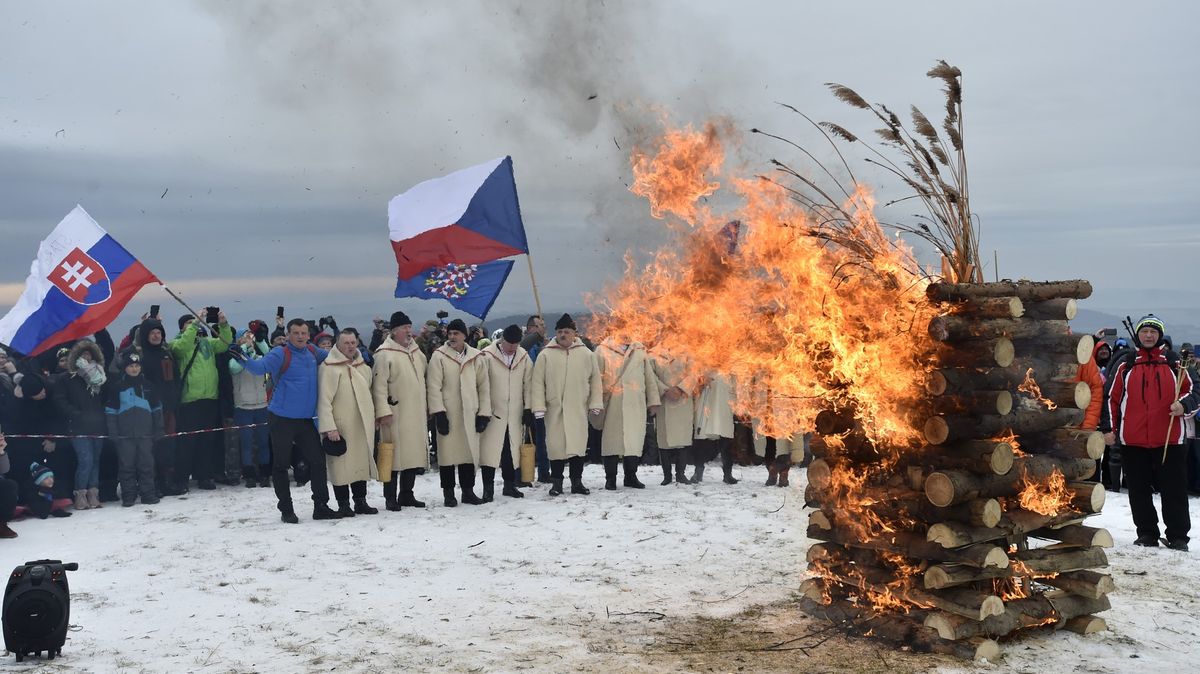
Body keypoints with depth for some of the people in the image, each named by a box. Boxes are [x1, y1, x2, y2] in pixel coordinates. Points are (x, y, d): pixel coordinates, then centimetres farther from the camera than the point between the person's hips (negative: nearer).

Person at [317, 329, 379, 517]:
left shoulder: (364, 366, 13)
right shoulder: (329, 367, -10)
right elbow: (324, 400, -14)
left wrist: (372, 418, 20)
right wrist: (329, 427, -20)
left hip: (363, 425, 7)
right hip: (341, 426, -7)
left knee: (362, 462, 11)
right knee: (342, 465, -3)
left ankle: (360, 502, 21)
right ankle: (343, 504, 7)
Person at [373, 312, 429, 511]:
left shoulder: (416, 351, 15)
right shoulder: (384, 354, -9)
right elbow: (379, 385, -13)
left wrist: (426, 408, 21)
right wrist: (383, 411, -19)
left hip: (416, 414, 7)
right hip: (395, 414, -7)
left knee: (413, 453, 11)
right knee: (394, 455, -4)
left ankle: (406, 494, 23)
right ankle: (390, 498, 5)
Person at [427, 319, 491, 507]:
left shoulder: (476, 357, 8)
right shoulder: (439, 356, -2)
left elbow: (484, 386, 10)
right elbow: (434, 386, -6)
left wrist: (484, 413, 5)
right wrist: (438, 412, -13)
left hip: (469, 414, 3)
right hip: (447, 414, -3)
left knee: (470, 451, 7)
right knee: (448, 452, 0)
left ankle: (468, 490, 19)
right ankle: (448, 493, 10)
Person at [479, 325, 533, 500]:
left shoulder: (524, 357, 4)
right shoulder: (487, 356, -10)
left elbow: (528, 385, 7)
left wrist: (528, 409, 3)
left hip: (515, 413, 4)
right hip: (493, 412, -4)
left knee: (512, 449, 10)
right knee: (490, 449, -4)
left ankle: (510, 484, 22)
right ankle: (488, 487, 4)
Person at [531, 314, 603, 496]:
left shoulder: (586, 354, 6)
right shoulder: (546, 355, 1)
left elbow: (595, 380, 9)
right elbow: (538, 383, 0)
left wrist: (595, 404, 3)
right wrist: (539, 407, -6)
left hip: (578, 409, 1)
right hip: (554, 409, -1)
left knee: (578, 445, 4)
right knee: (556, 445, 2)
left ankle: (577, 481, 16)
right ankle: (556, 482, 13)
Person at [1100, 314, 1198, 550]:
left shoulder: (1174, 363, 8)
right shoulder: (1126, 365, 10)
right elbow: (1112, 399, 11)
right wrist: (1108, 428, 4)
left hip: (1169, 439, -1)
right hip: (1133, 440, 1)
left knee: (1174, 489, -1)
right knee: (1139, 491, 7)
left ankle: (1178, 536, 7)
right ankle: (1146, 534, 16)